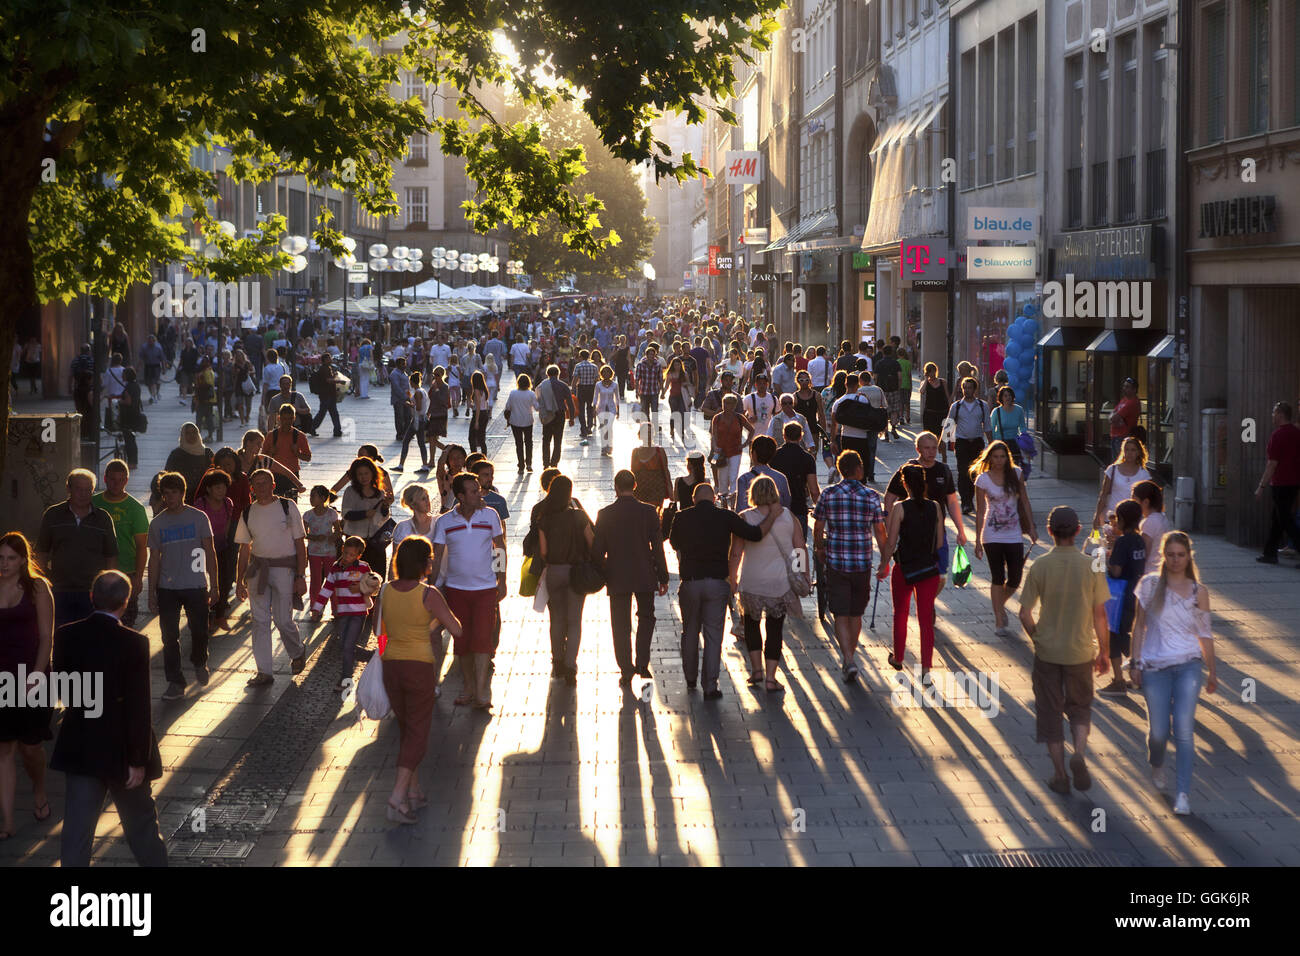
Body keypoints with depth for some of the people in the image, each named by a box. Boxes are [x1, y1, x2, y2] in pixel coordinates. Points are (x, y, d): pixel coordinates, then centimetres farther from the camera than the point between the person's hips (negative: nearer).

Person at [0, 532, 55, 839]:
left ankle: (39, 790, 36)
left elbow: (46, 637, -5)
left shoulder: (37, 588, -3)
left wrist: (35, 676, -13)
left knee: (30, 745, 4)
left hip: (31, 675, -2)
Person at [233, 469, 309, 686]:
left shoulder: (287, 507, -2)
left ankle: (298, 653, 27)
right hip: (257, 568, 4)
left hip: (284, 568, -3)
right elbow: (244, 548, 14)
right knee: (260, 620, 1)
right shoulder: (248, 513, 8)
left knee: (283, 620, -3)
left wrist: (300, 576, -8)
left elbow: (300, 544, -2)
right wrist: (239, 581, 10)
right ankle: (263, 672, 5)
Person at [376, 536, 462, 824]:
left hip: (391, 666, 5)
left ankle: (415, 792, 25)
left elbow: (378, 630, 10)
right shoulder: (429, 595, -15)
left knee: (406, 728, 20)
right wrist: (438, 619, 9)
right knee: (418, 734, 3)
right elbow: (457, 630, -10)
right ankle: (397, 797, -8)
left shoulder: (385, 591, -2)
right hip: (420, 667, -5)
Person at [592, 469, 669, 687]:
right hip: (645, 576, 1)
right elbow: (658, 548, -4)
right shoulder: (648, 512, -7)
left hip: (617, 579, -1)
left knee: (621, 626, 8)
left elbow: (597, 551, -4)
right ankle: (642, 663, 10)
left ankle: (626, 671, 7)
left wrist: (605, 573, 11)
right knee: (646, 617, 21)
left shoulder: (605, 514, -7)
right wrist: (663, 578, 4)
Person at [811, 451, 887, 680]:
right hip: (862, 563, 1)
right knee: (856, 614, 16)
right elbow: (880, 531, -2)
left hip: (835, 562, -1)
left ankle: (849, 660, -14)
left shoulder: (828, 495, -4)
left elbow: (818, 527, 5)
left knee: (841, 615, 1)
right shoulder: (871, 496, -4)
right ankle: (849, 659, 28)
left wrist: (819, 549, 23)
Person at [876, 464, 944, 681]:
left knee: (900, 615, 19)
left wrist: (883, 567, 2)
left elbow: (891, 543, -12)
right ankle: (926, 669, 0)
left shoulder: (900, 508, -13)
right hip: (929, 569, 2)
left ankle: (898, 659, 36)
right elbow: (939, 542, 2)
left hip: (904, 568, -2)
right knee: (926, 618, 6)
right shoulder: (935, 507, -4)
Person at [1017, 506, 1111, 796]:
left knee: (1050, 712, 12)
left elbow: (1025, 614, -8)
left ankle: (1060, 776, 13)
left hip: (1047, 652, -1)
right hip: (1080, 651, 1)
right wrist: (1104, 652, 6)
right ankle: (1080, 753, -6)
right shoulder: (1091, 566, -9)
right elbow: (1100, 614, -5)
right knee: (1080, 707, 19)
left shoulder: (1040, 567, -10)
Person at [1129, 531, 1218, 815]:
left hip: (1188, 666, 0)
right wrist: (1136, 663, 3)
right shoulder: (1150, 585, 1)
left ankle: (1183, 794, -11)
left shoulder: (1198, 592, 4)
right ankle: (1157, 765, 38)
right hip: (1154, 666, 0)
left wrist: (1212, 672, 14)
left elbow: (1205, 634, 11)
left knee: (1183, 730, -12)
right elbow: (1139, 625, 7)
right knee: (1158, 731, 3)